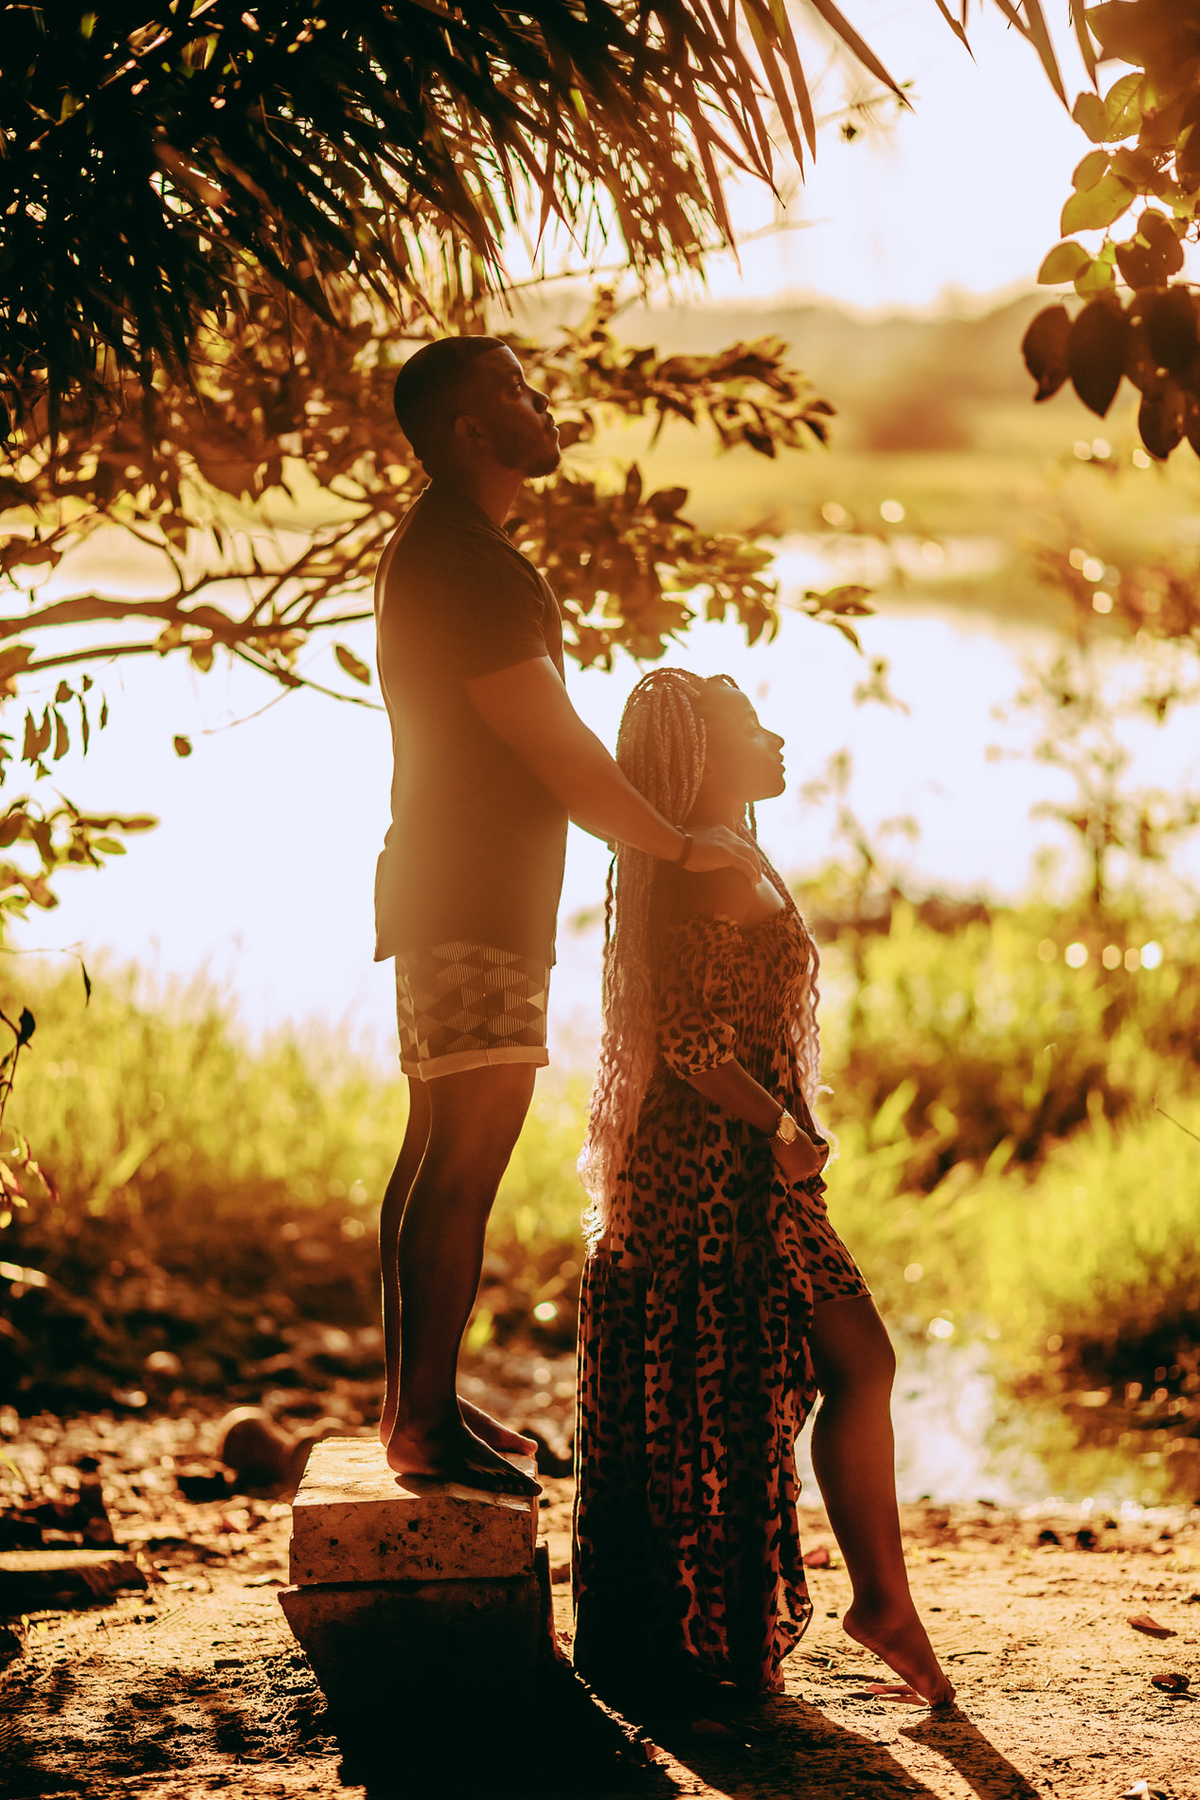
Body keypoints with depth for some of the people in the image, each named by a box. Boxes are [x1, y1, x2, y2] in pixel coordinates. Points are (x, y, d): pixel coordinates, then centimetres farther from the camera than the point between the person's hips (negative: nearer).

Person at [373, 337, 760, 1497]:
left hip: (458, 891, 11)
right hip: (474, 904, -11)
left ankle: (415, 1404, 21)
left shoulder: (439, 550, 19)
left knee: (438, 1159, 14)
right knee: (462, 1164, -11)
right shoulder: (463, 561, -16)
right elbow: (552, 750, -17)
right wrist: (680, 846, -8)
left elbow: (542, 744, 23)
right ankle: (424, 1424, -9)